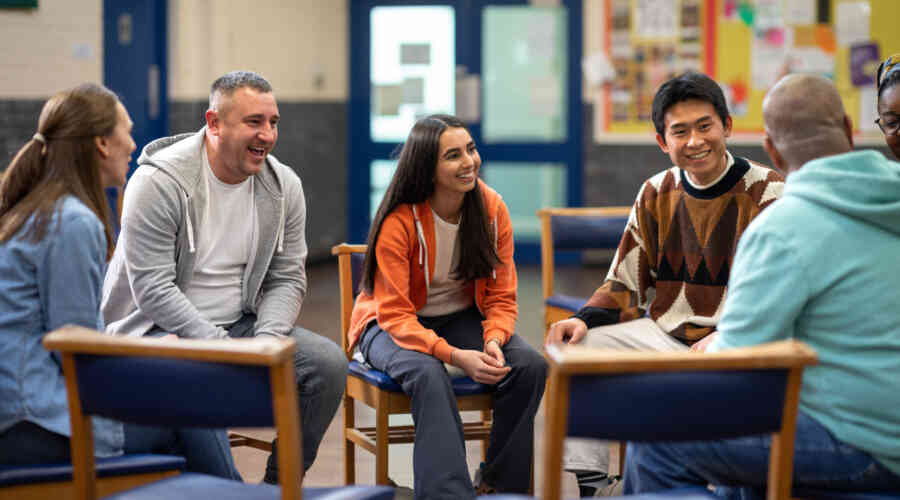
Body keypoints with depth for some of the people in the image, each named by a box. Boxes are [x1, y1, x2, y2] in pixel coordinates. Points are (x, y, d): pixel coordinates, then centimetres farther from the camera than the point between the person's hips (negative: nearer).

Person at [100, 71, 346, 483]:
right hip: (156, 328, -6)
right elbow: (153, 289, -20)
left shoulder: (284, 186, 2)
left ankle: (280, 484, 2)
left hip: (238, 324, 6)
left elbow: (287, 279, 4)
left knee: (329, 364, -14)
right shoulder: (158, 182, -16)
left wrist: (264, 343, -15)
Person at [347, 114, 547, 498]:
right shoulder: (398, 222, -22)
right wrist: (456, 356, -36)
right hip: (392, 325, -4)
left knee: (530, 365, -21)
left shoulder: (491, 208, -9)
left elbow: (502, 297, -4)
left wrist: (493, 341, -26)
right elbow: (396, 315, -23)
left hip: (463, 319, 5)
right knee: (429, 374, -37)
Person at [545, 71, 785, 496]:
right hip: (661, 332, 6)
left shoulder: (769, 194, -7)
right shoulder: (656, 194, 10)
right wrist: (586, 319, -7)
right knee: (570, 350, -10)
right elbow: (624, 284, 13)